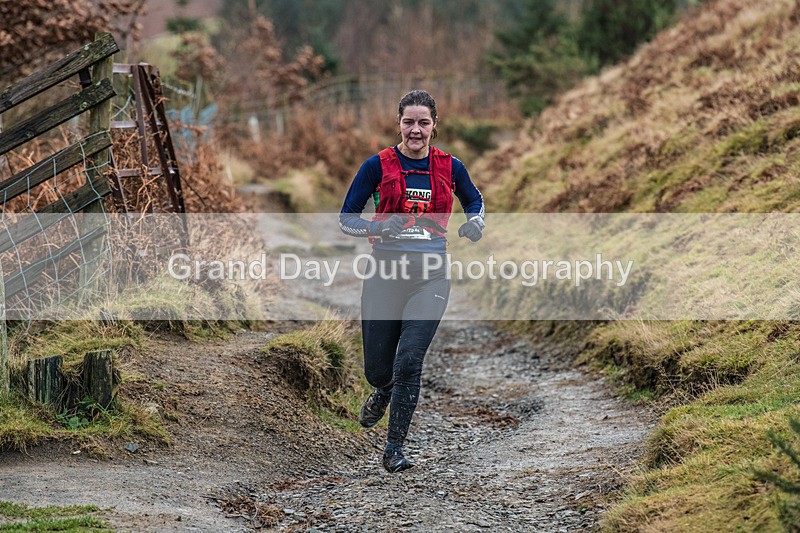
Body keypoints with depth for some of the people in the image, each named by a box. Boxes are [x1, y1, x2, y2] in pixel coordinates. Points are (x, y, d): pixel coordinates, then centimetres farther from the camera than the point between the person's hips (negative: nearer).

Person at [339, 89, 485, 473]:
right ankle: (384, 391, 46)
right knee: (377, 369, 7)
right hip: (385, 272, 0)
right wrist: (378, 228, -19)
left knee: (409, 361, -12)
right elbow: (346, 219, 1)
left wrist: (475, 223, 2)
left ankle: (394, 448, 0)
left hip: (430, 275, 0)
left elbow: (474, 200, 24)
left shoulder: (450, 167, 4)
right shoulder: (378, 165, -2)